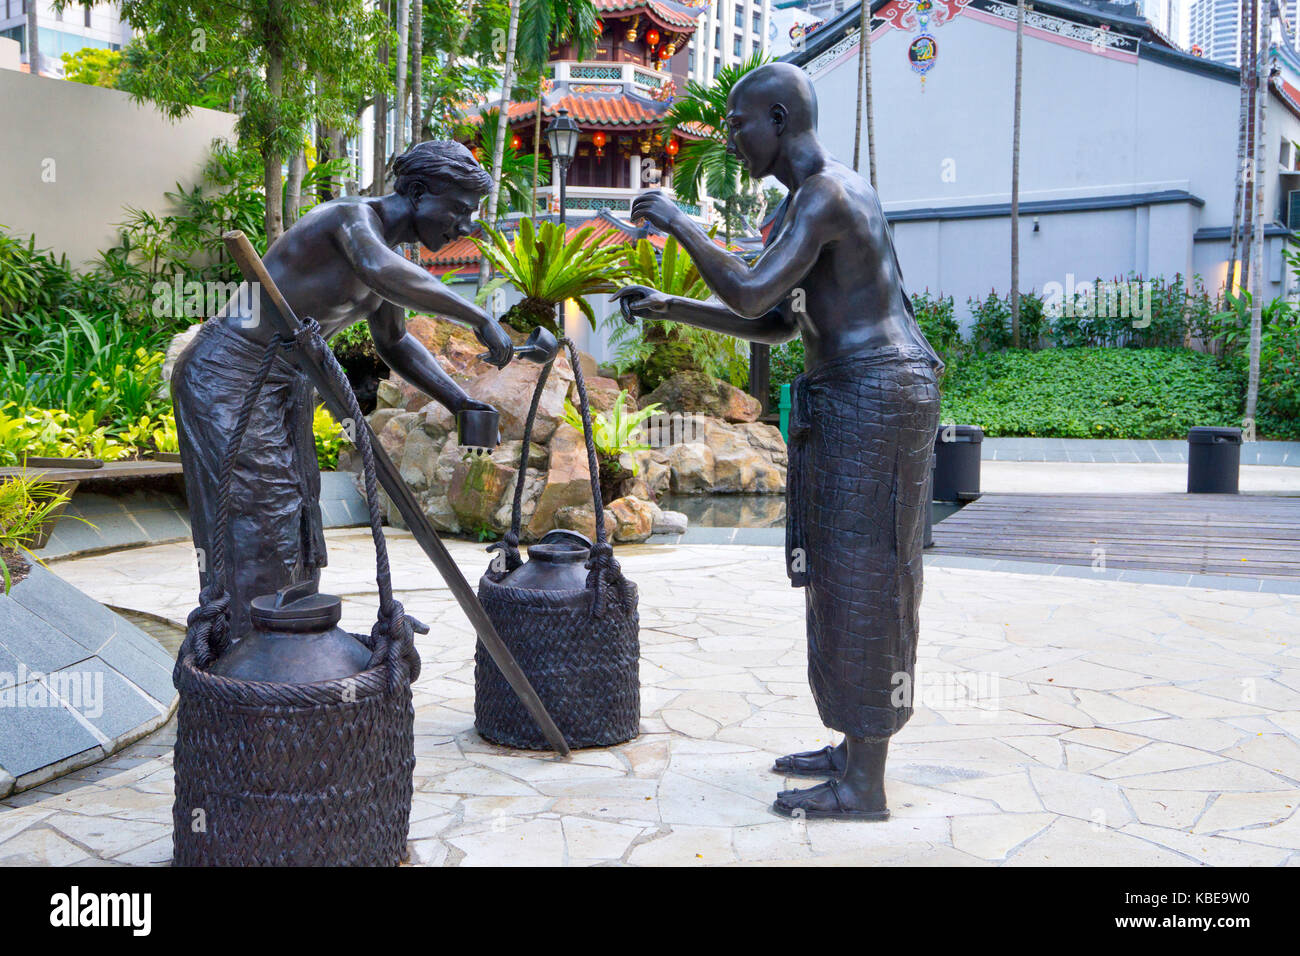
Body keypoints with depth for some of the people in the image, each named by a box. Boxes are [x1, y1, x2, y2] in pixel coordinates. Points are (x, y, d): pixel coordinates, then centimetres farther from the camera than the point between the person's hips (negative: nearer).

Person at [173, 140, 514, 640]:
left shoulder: (386, 250, 10)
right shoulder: (352, 216, -19)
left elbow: (395, 344, 23)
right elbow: (381, 273, -44)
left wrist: (458, 401, 12)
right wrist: (479, 317, -40)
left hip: (284, 387, 10)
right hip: (226, 377, -10)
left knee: (293, 537, 12)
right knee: (251, 539, -9)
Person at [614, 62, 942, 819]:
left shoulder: (823, 194, -14)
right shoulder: (822, 198, 19)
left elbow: (751, 295, -26)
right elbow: (778, 325, 20)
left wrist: (680, 223, -11)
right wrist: (669, 309, 15)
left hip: (873, 402, -10)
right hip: (858, 404, 10)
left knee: (860, 585, -6)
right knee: (849, 578, 14)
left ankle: (864, 786, 4)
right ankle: (858, 750, 25)